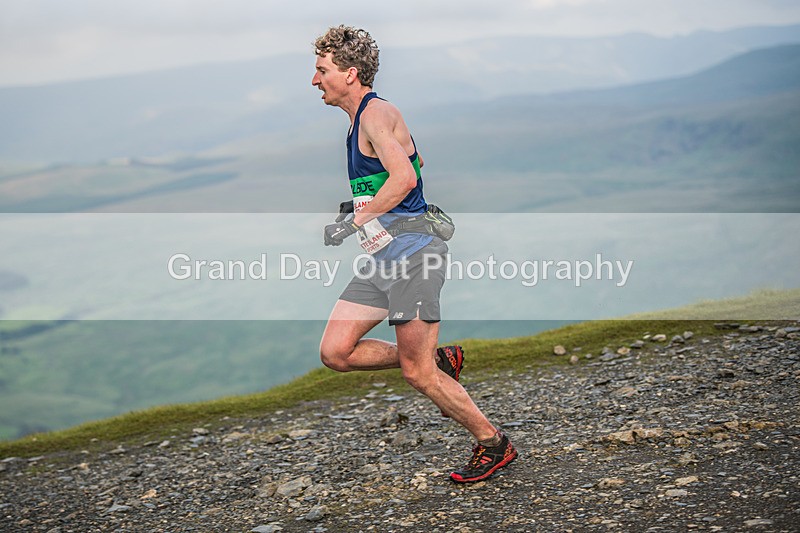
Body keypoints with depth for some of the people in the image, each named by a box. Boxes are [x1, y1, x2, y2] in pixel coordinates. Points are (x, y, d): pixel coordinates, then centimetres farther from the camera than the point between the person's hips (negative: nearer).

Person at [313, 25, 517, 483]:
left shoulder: (377, 113, -11)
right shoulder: (361, 119, 19)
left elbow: (404, 177, -26)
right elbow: (416, 159, 32)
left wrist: (353, 222, -19)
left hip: (413, 251, -10)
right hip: (383, 257, 10)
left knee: (416, 373, -7)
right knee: (335, 352, 1)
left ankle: (494, 443, 10)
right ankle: (440, 360, 15)